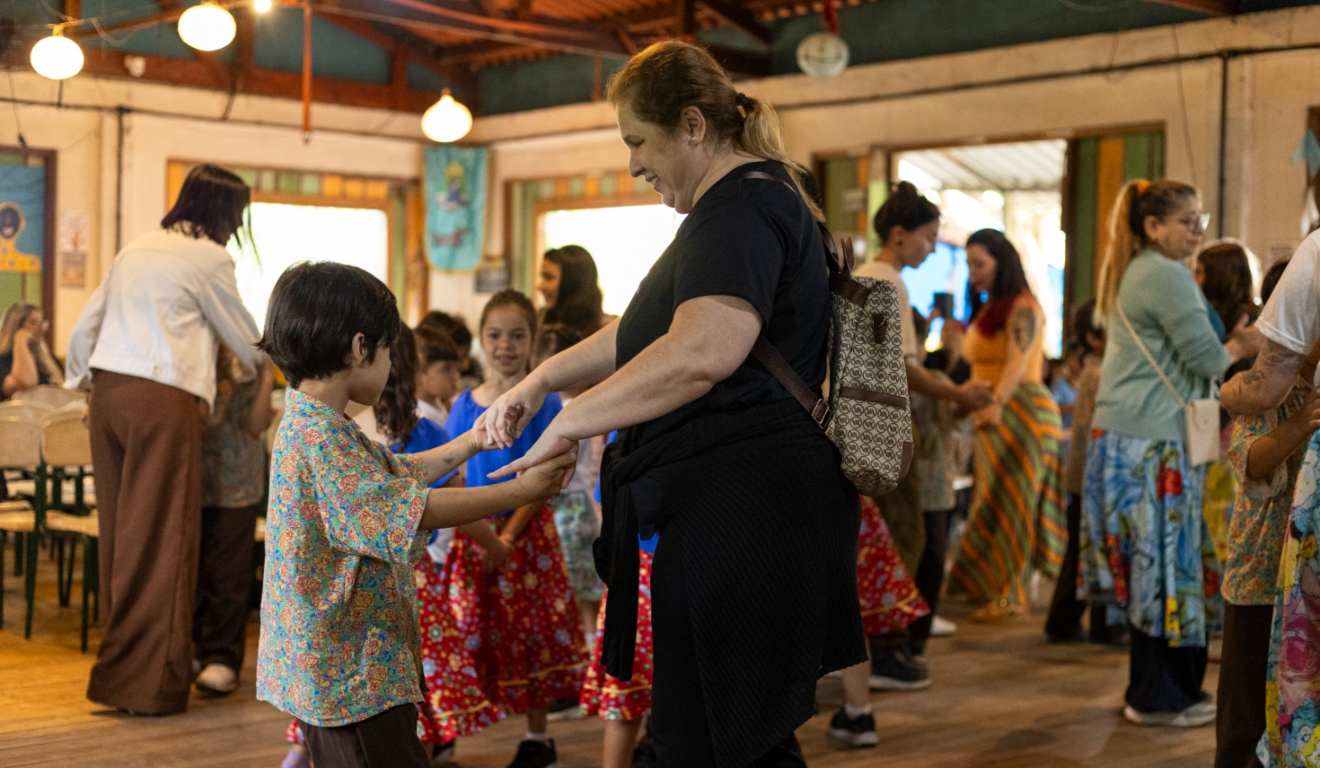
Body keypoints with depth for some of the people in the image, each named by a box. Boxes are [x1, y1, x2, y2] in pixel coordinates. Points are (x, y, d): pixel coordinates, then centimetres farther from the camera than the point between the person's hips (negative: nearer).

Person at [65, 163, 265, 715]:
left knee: (121, 532, 12)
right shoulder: (208, 258, -3)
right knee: (161, 538, -4)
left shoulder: (135, 250, 18)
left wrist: (88, 385, 28)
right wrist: (258, 371, 27)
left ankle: (117, 660, 19)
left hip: (108, 391, 7)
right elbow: (246, 342, 6)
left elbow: (83, 332, 19)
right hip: (161, 399, -7)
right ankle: (148, 680, -2)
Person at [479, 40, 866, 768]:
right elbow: (651, 329, 28)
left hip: (738, 514, -11)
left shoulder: (740, 205, -13)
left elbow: (702, 351, -30)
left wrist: (568, 422, -19)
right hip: (729, 513, 11)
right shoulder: (751, 200, 21)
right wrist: (541, 379, 19)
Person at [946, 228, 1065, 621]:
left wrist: (996, 404, -40)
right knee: (990, 502, 6)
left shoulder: (1022, 308, -10)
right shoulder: (985, 310, 18)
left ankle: (1008, 595, -1)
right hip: (990, 415, 8)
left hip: (1020, 409, -8)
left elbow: (1017, 362, -26)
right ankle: (986, 587, 10)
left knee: (1009, 503, -6)